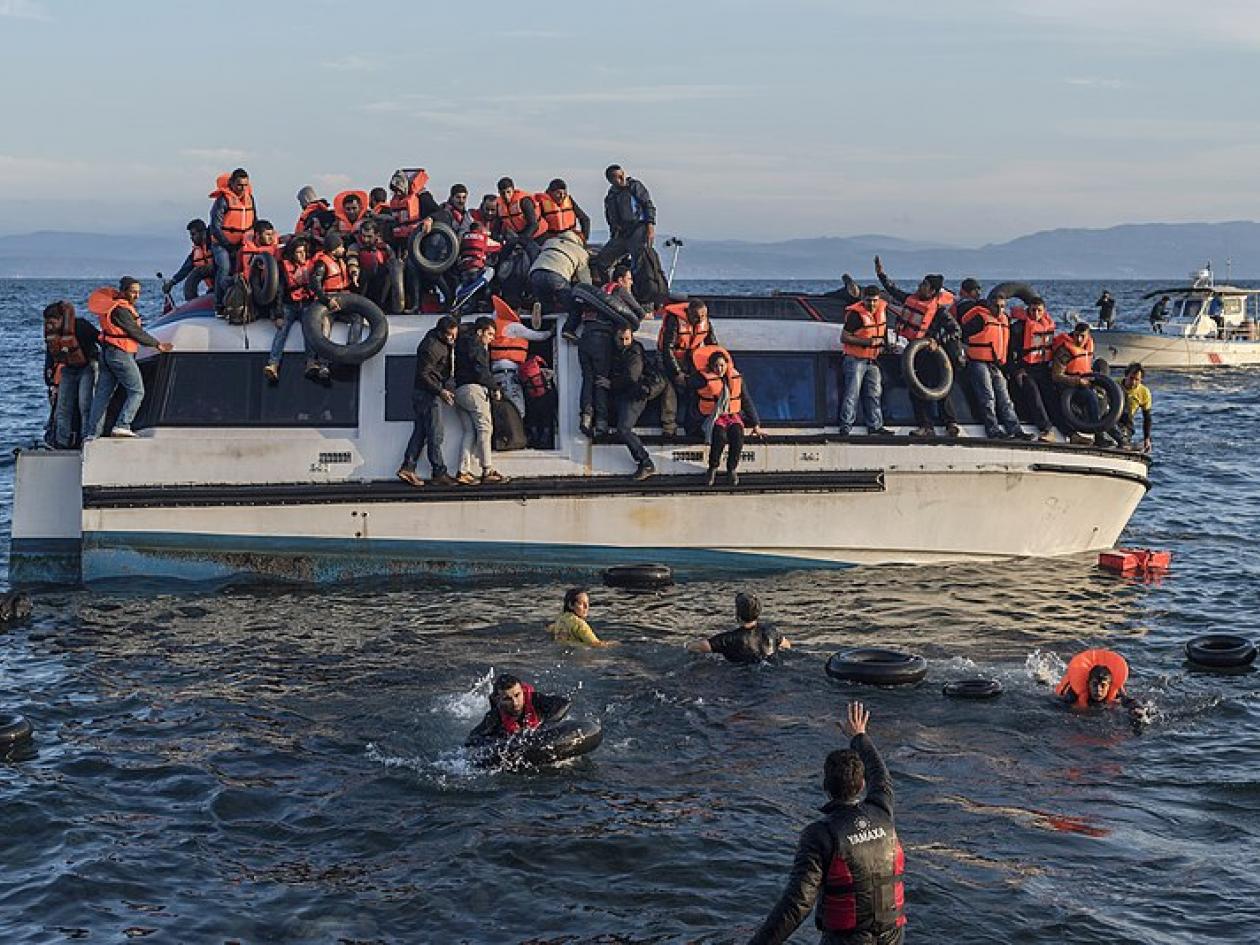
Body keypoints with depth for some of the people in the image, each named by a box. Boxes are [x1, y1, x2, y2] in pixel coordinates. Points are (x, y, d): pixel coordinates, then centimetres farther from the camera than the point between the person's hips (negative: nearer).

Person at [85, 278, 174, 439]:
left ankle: (91, 434, 6)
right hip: (121, 355, -10)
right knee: (137, 391, -3)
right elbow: (136, 332, -12)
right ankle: (122, 425, -14)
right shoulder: (121, 310, -17)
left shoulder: (118, 304, 14)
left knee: (102, 395, 8)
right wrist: (158, 344, -3)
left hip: (107, 353, 10)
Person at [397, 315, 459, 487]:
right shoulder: (432, 347, -19)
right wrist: (440, 391, -25)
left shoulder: (444, 343, 10)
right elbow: (423, 374, -20)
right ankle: (439, 473, -2)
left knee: (420, 432, 9)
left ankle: (407, 468, 9)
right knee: (435, 435, -5)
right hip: (427, 394, -10)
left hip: (424, 394, 10)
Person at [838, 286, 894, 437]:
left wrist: (884, 342, 17)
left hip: (873, 360, 7)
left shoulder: (882, 308, 2)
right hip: (856, 360, -7)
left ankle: (875, 426, 22)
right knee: (852, 393, -8)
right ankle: (845, 427, -3)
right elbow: (844, 338, -20)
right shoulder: (856, 314, -19)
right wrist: (865, 342, -27)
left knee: (874, 394, 13)